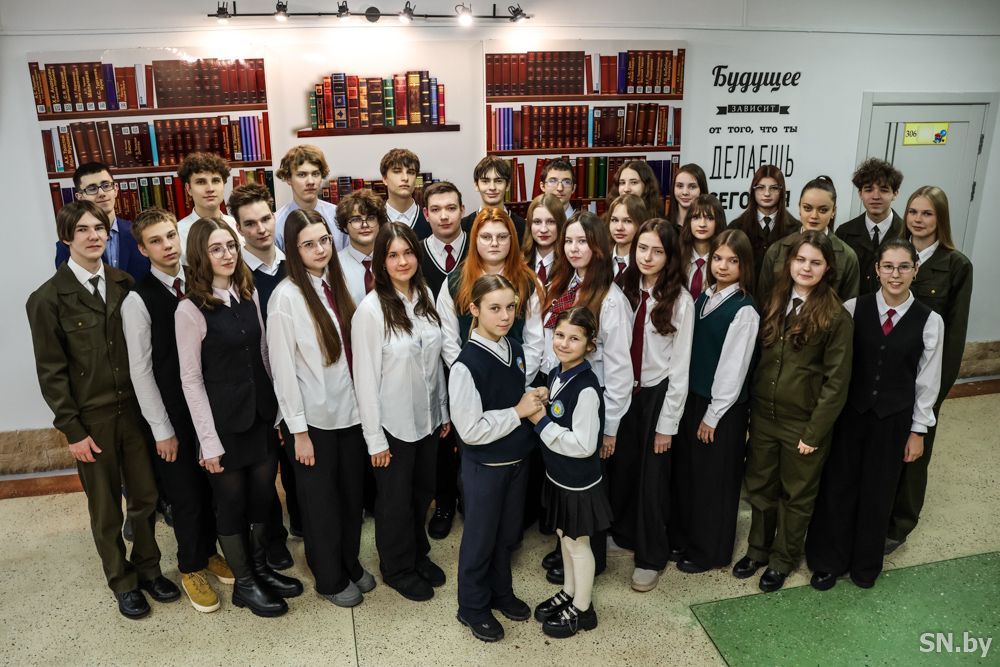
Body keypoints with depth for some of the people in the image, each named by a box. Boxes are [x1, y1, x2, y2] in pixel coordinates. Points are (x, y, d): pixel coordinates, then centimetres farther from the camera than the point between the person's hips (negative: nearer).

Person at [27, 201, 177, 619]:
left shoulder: (125, 285, 2)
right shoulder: (48, 298, -8)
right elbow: (51, 372, -6)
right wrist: (72, 429, -8)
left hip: (134, 408, 3)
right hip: (91, 419, -2)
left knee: (146, 496, 10)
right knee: (105, 509, 12)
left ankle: (148, 568, 33)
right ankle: (123, 582, 31)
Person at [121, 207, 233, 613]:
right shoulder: (138, 301, -13)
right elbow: (140, 371, -11)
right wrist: (162, 430, -9)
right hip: (171, 414, -4)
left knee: (211, 487, 17)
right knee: (186, 495, 9)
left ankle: (209, 552, 41)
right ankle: (191, 568, 32)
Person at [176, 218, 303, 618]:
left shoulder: (249, 293, 3)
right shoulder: (190, 309, -13)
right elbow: (191, 379, -11)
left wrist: (281, 409, 6)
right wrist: (208, 440, -12)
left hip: (262, 413, 5)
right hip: (225, 420, -5)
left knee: (263, 495, 16)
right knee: (232, 503, 11)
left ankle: (261, 568, 37)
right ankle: (244, 584, 29)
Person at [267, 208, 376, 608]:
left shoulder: (336, 284, 2)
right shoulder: (286, 296, -15)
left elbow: (351, 349, 7)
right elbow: (283, 368, -14)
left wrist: (364, 402, 5)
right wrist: (298, 430, -13)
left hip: (349, 410, 5)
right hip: (313, 418, -5)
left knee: (351, 494, 19)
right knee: (320, 501, 13)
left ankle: (351, 564, 41)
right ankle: (330, 578, 33)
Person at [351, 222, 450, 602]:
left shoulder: (425, 298, -1)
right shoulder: (371, 309, -19)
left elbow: (436, 360, 6)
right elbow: (365, 377, -16)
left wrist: (443, 410, 9)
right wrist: (374, 438, -14)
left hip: (427, 418, 6)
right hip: (393, 424, -5)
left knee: (422, 492, 22)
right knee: (396, 500, 14)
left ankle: (418, 554, 46)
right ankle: (397, 568, 37)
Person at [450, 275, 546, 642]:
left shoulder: (515, 349, -3)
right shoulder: (467, 364, -25)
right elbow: (471, 429, -24)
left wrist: (535, 397, -7)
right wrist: (519, 411, -21)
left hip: (516, 459, 6)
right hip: (485, 466, -6)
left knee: (508, 533, 22)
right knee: (481, 537, 13)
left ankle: (500, 592, 45)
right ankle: (472, 607, 35)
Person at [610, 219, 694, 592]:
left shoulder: (680, 301, -12)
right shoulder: (624, 291, 0)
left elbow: (680, 365, -10)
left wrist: (667, 423, -10)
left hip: (657, 395, -3)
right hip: (624, 392, 4)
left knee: (652, 476, 8)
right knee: (622, 468, 14)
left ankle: (651, 557, 28)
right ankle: (625, 533, 40)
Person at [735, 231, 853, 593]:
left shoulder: (836, 317, -13)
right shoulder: (774, 304, 2)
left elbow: (837, 381, -13)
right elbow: (759, 360, 6)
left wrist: (814, 432, -13)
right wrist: (750, 408, 3)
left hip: (803, 423, -4)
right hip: (763, 416, 4)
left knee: (797, 494, 15)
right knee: (760, 487, 17)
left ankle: (783, 559, 34)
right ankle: (758, 549, 38)